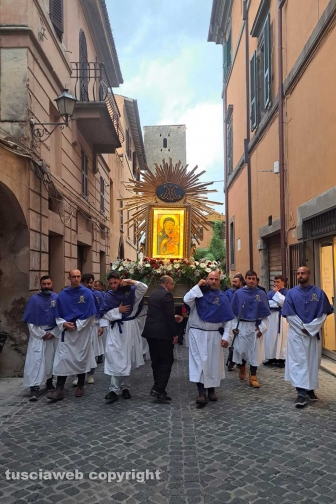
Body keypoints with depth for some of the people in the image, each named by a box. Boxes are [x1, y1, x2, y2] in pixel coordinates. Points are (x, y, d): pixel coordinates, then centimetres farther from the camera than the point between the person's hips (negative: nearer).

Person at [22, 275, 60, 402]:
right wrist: (41, 334, -8)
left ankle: (49, 382, 27)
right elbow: (30, 321, -3)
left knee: (51, 360, 10)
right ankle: (34, 388, -9)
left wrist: (53, 333, -7)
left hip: (53, 334, 2)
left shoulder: (57, 298, 1)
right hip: (37, 334, -2)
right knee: (35, 360, -9)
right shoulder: (34, 299, -2)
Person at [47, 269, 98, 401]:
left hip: (82, 331, -2)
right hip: (66, 331, 2)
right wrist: (64, 324, -11)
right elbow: (58, 315, 8)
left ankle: (81, 386, 22)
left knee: (81, 358, 7)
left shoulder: (87, 293, -4)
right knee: (62, 358, -5)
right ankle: (59, 389, -1)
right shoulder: (62, 295, 4)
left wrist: (77, 325, -11)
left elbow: (91, 314, -7)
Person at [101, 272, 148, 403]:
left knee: (127, 358, 9)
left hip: (129, 328, 0)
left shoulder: (130, 290, 0)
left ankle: (125, 387, 22)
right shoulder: (108, 296, 3)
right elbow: (105, 314, 0)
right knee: (115, 359, -8)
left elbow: (144, 288, -14)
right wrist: (118, 310, -11)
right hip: (115, 329, 0)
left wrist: (130, 281, -16)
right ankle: (114, 390, -6)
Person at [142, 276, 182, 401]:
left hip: (151, 332, 9)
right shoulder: (167, 295, -12)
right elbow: (168, 316, -17)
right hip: (162, 333, -9)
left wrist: (174, 317, 21)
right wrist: (174, 334, -11)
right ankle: (158, 389, -9)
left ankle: (158, 388, 18)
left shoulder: (153, 294, 16)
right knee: (166, 361, -3)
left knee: (156, 361, 13)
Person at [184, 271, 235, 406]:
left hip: (214, 335, 2)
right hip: (197, 334, -2)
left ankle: (211, 389, 26)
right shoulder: (199, 293, -1)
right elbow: (186, 300, -21)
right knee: (199, 362, -5)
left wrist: (226, 337, -7)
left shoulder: (223, 298, 3)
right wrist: (198, 286, -16)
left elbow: (227, 320, 1)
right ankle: (201, 392, -4)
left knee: (214, 362, 11)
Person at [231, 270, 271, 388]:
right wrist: (234, 327, -4)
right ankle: (242, 369, 36)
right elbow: (233, 312, 1)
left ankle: (253, 377, 15)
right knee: (240, 350, 7)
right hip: (242, 326, 0)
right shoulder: (238, 293, -3)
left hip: (256, 327, 0)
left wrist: (262, 328, -5)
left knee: (255, 352, 4)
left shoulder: (261, 294, -2)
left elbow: (265, 313, 1)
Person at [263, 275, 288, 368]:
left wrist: (277, 293, -9)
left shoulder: (287, 292, -1)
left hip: (282, 317, -5)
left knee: (281, 338, -3)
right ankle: (271, 358, 12)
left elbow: (285, 302, -18)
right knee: (270, 338, 5)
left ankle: (281, 359, 2)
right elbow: (266, 302, -3)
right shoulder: (270, 292, 13)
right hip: (271, 316, 5)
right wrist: (278, 304, -12)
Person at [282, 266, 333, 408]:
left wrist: (310, 328, -11)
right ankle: (301, 393, -7)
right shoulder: (291, 293, 0)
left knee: (312, 362, 9)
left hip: (314, 333, 1)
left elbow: (323, 313, -2)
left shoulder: (319, 292, 0)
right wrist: (302, 328, -11)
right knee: (298, 362, -6)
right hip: (296, 333, -1)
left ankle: (310, 389, 23)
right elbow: (289, 315, -3)